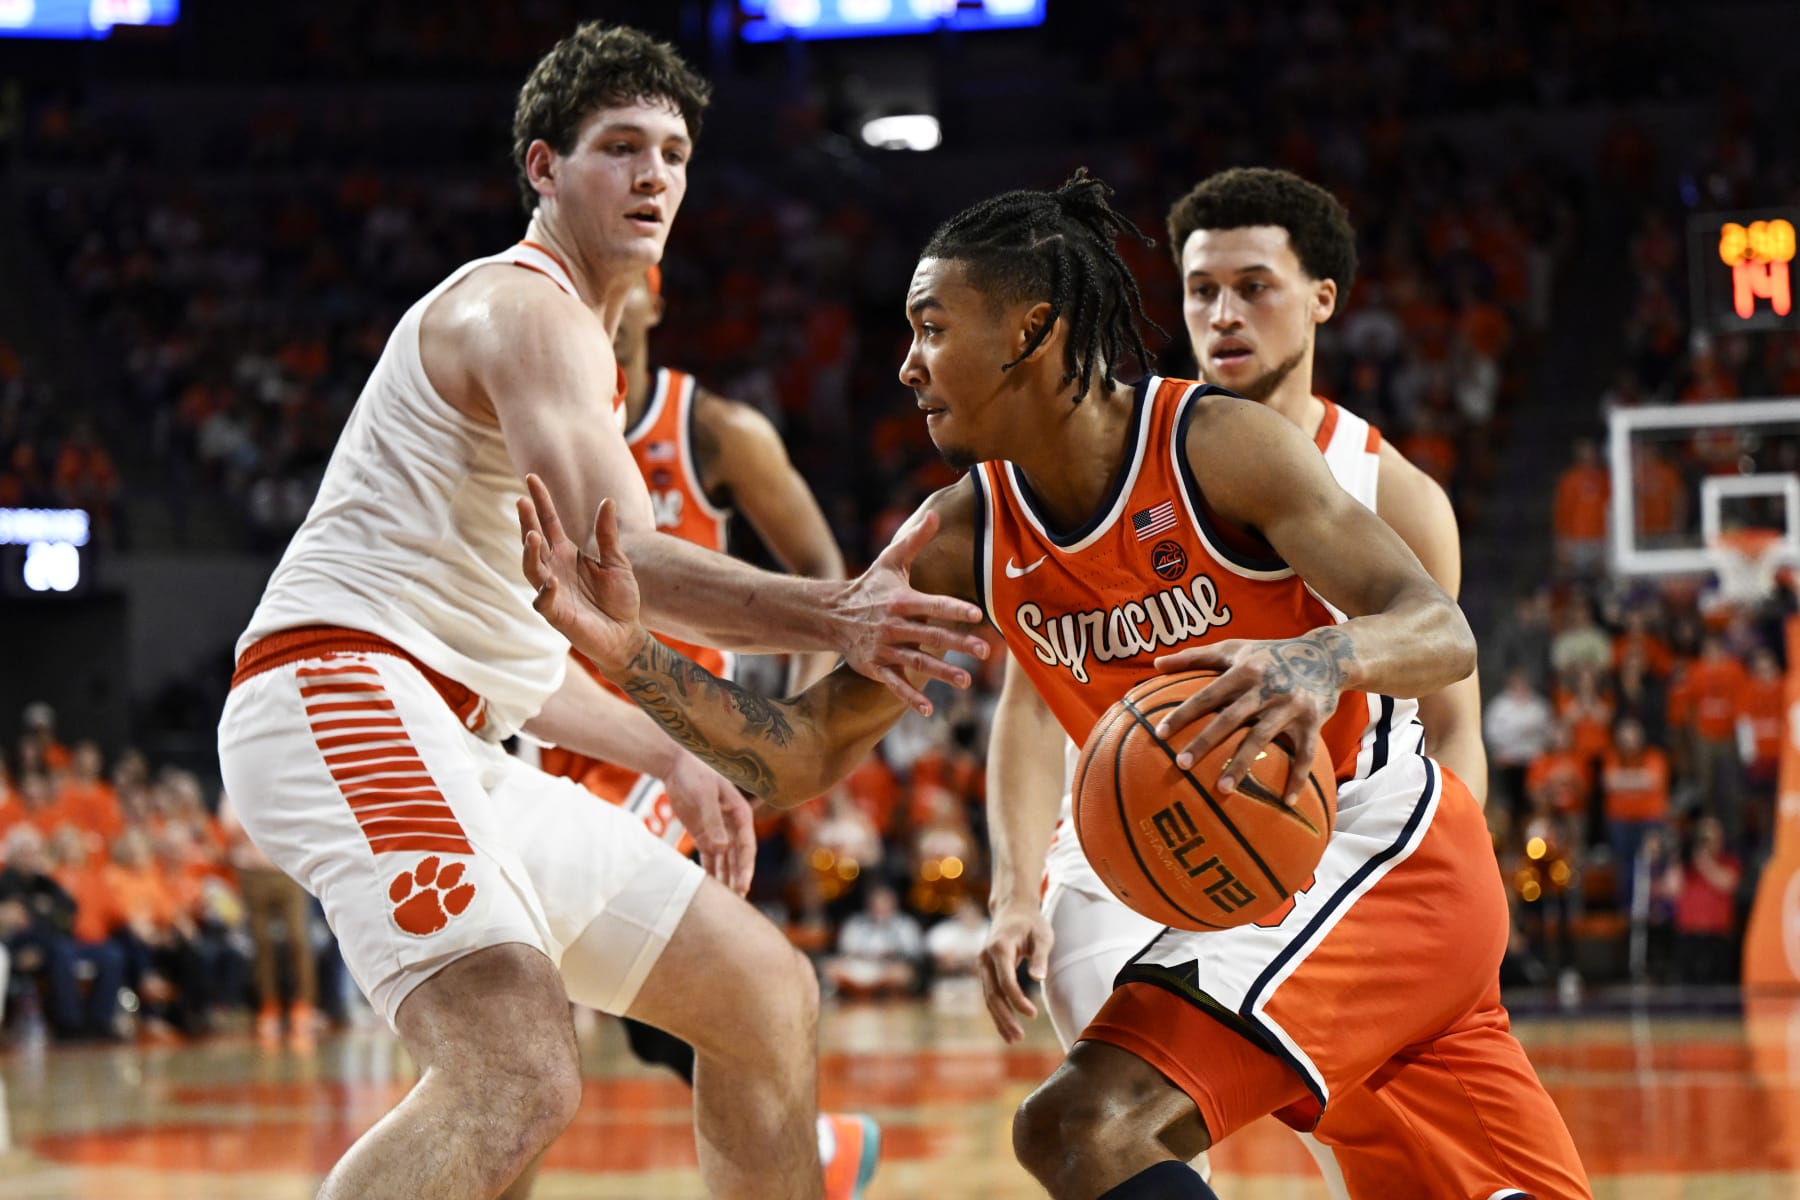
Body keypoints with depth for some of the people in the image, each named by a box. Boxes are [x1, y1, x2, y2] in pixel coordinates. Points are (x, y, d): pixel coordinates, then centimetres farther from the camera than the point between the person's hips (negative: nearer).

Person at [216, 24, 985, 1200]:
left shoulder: (570, 343, 25)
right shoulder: (530, 306, -7)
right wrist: (830, 617, -36)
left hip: (455, 748, 11)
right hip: (348, 700, -11)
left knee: (770, 994, 15)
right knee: (521, 1078, -33)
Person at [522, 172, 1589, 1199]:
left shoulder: (1214, 445, -18)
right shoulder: (966, 541, 0)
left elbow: (1445, 634, -24)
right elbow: (806, 753, 0)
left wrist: (1320, 661, -46)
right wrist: (631, 655, -15)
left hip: (1379, 848, -7)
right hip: (1247, 886, 7)